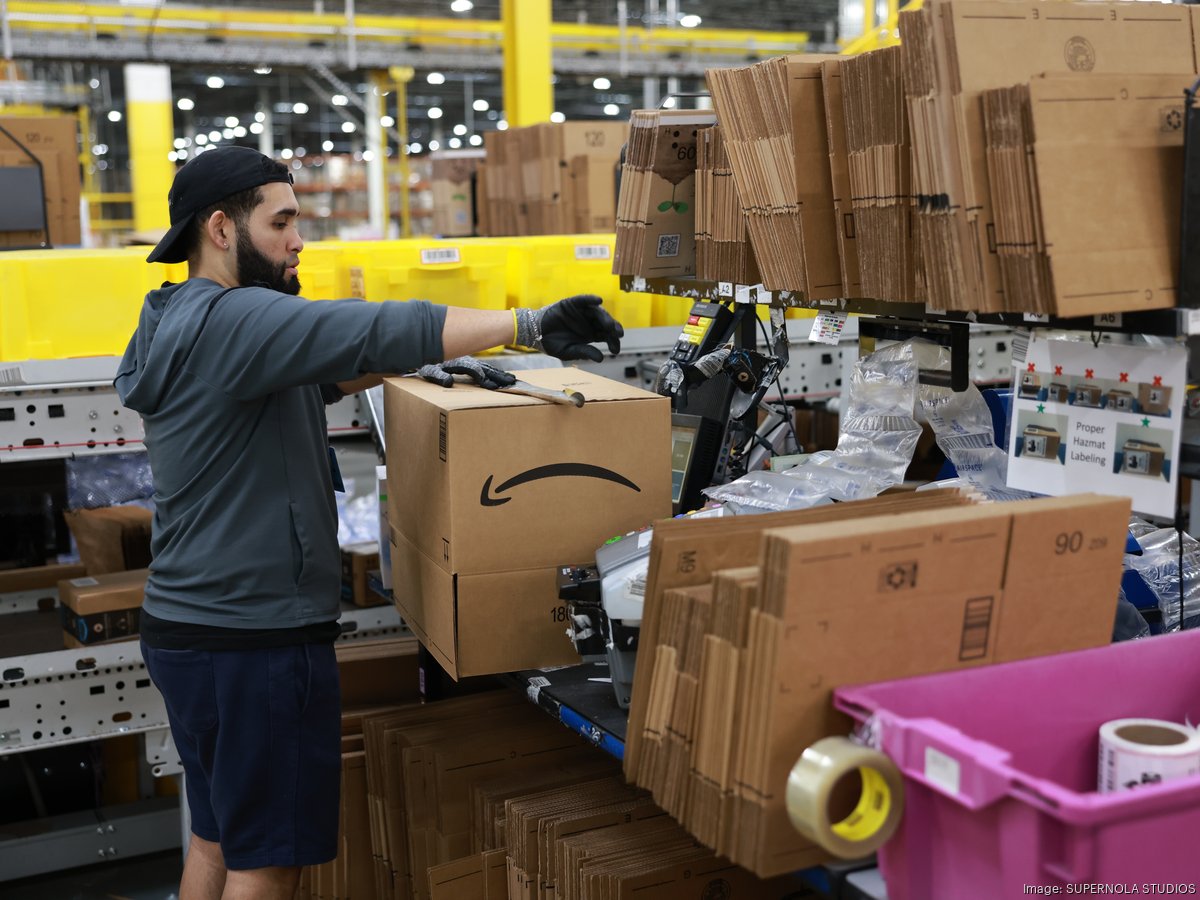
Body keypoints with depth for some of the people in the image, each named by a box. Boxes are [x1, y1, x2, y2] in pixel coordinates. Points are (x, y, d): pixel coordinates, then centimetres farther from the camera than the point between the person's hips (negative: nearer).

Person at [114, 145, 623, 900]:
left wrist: (417, 364, 5)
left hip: (189, 629, 10)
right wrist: (530, 326, -29)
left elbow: (310, 373, 20)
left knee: (218, 837, 20)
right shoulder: (228, 319, -20)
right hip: (256, 640, -10)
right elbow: (373, 330, -32)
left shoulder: (182, 323, 12)